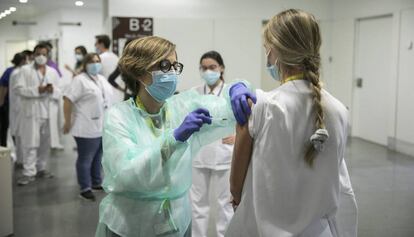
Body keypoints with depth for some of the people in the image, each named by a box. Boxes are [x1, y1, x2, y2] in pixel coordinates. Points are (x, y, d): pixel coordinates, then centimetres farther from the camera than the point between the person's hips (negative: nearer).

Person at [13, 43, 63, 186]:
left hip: (49, 113, 4)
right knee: (30, 144, -5)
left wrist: (53, 90, -11)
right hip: (32, 113, -4)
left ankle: (41, 168, 20)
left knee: (46, 143, 8)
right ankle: (29, 173, -3)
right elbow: (17, 89, -7)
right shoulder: (25, 70, 3)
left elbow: (60, 93, 13)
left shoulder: (53, 72, 14)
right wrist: (36, 90, -16)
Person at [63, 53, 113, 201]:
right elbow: (67, 100, -14)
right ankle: (85, 188, 4)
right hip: (88, 128, -8)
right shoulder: (80, 80, -11)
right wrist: (68, 122, -15)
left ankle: (96, 183, 26)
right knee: (85, 159, -1)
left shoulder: (102, 79, 13)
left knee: (98, 158, 16)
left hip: (103, 126, 8)